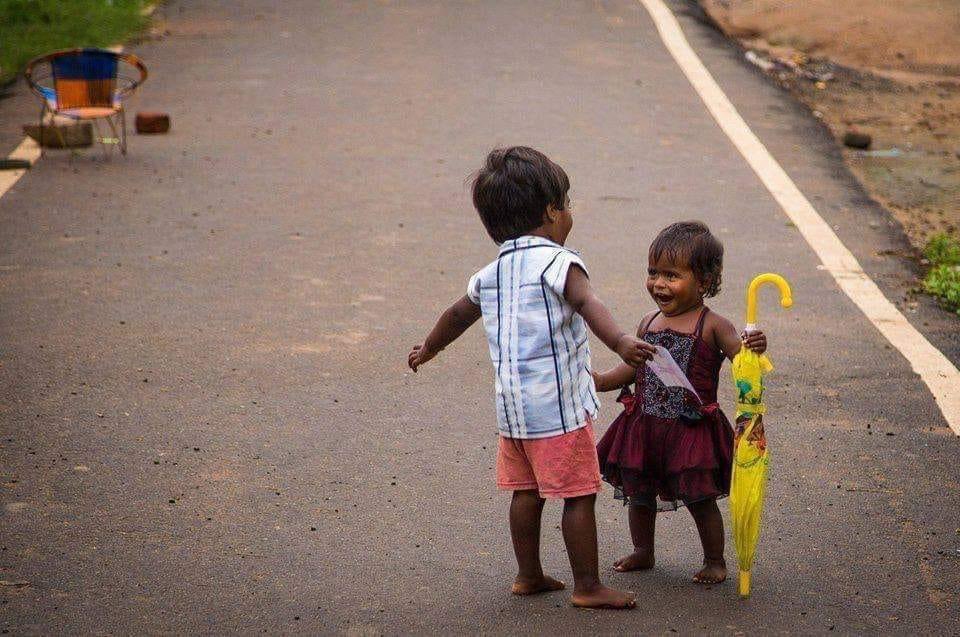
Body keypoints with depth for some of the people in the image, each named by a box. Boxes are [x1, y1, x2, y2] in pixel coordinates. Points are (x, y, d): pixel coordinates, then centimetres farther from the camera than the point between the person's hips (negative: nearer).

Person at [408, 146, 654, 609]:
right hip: (558, 403, -8)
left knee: (526, 491, 17)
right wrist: (620, 343, -45)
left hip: (511, 405, 8)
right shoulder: (557, 263, -12)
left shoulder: (490, 275, 12)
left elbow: (458, 314, 27)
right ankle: (588, 587, 2)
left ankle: (528, 575, 26)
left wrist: (427, 350, 44)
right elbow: (587, 305, -31)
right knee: (579, 495, -1)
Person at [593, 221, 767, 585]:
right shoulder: (649, 324, 7)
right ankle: (643, 552, 37)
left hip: (691, 429, -5)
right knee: (638, 495, 16)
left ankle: (714, 561, 21)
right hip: (644, 427, 5)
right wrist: (600, 381, 8)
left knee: (700, 499, 2)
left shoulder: (712, 327, -10)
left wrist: (754, 347, -42)